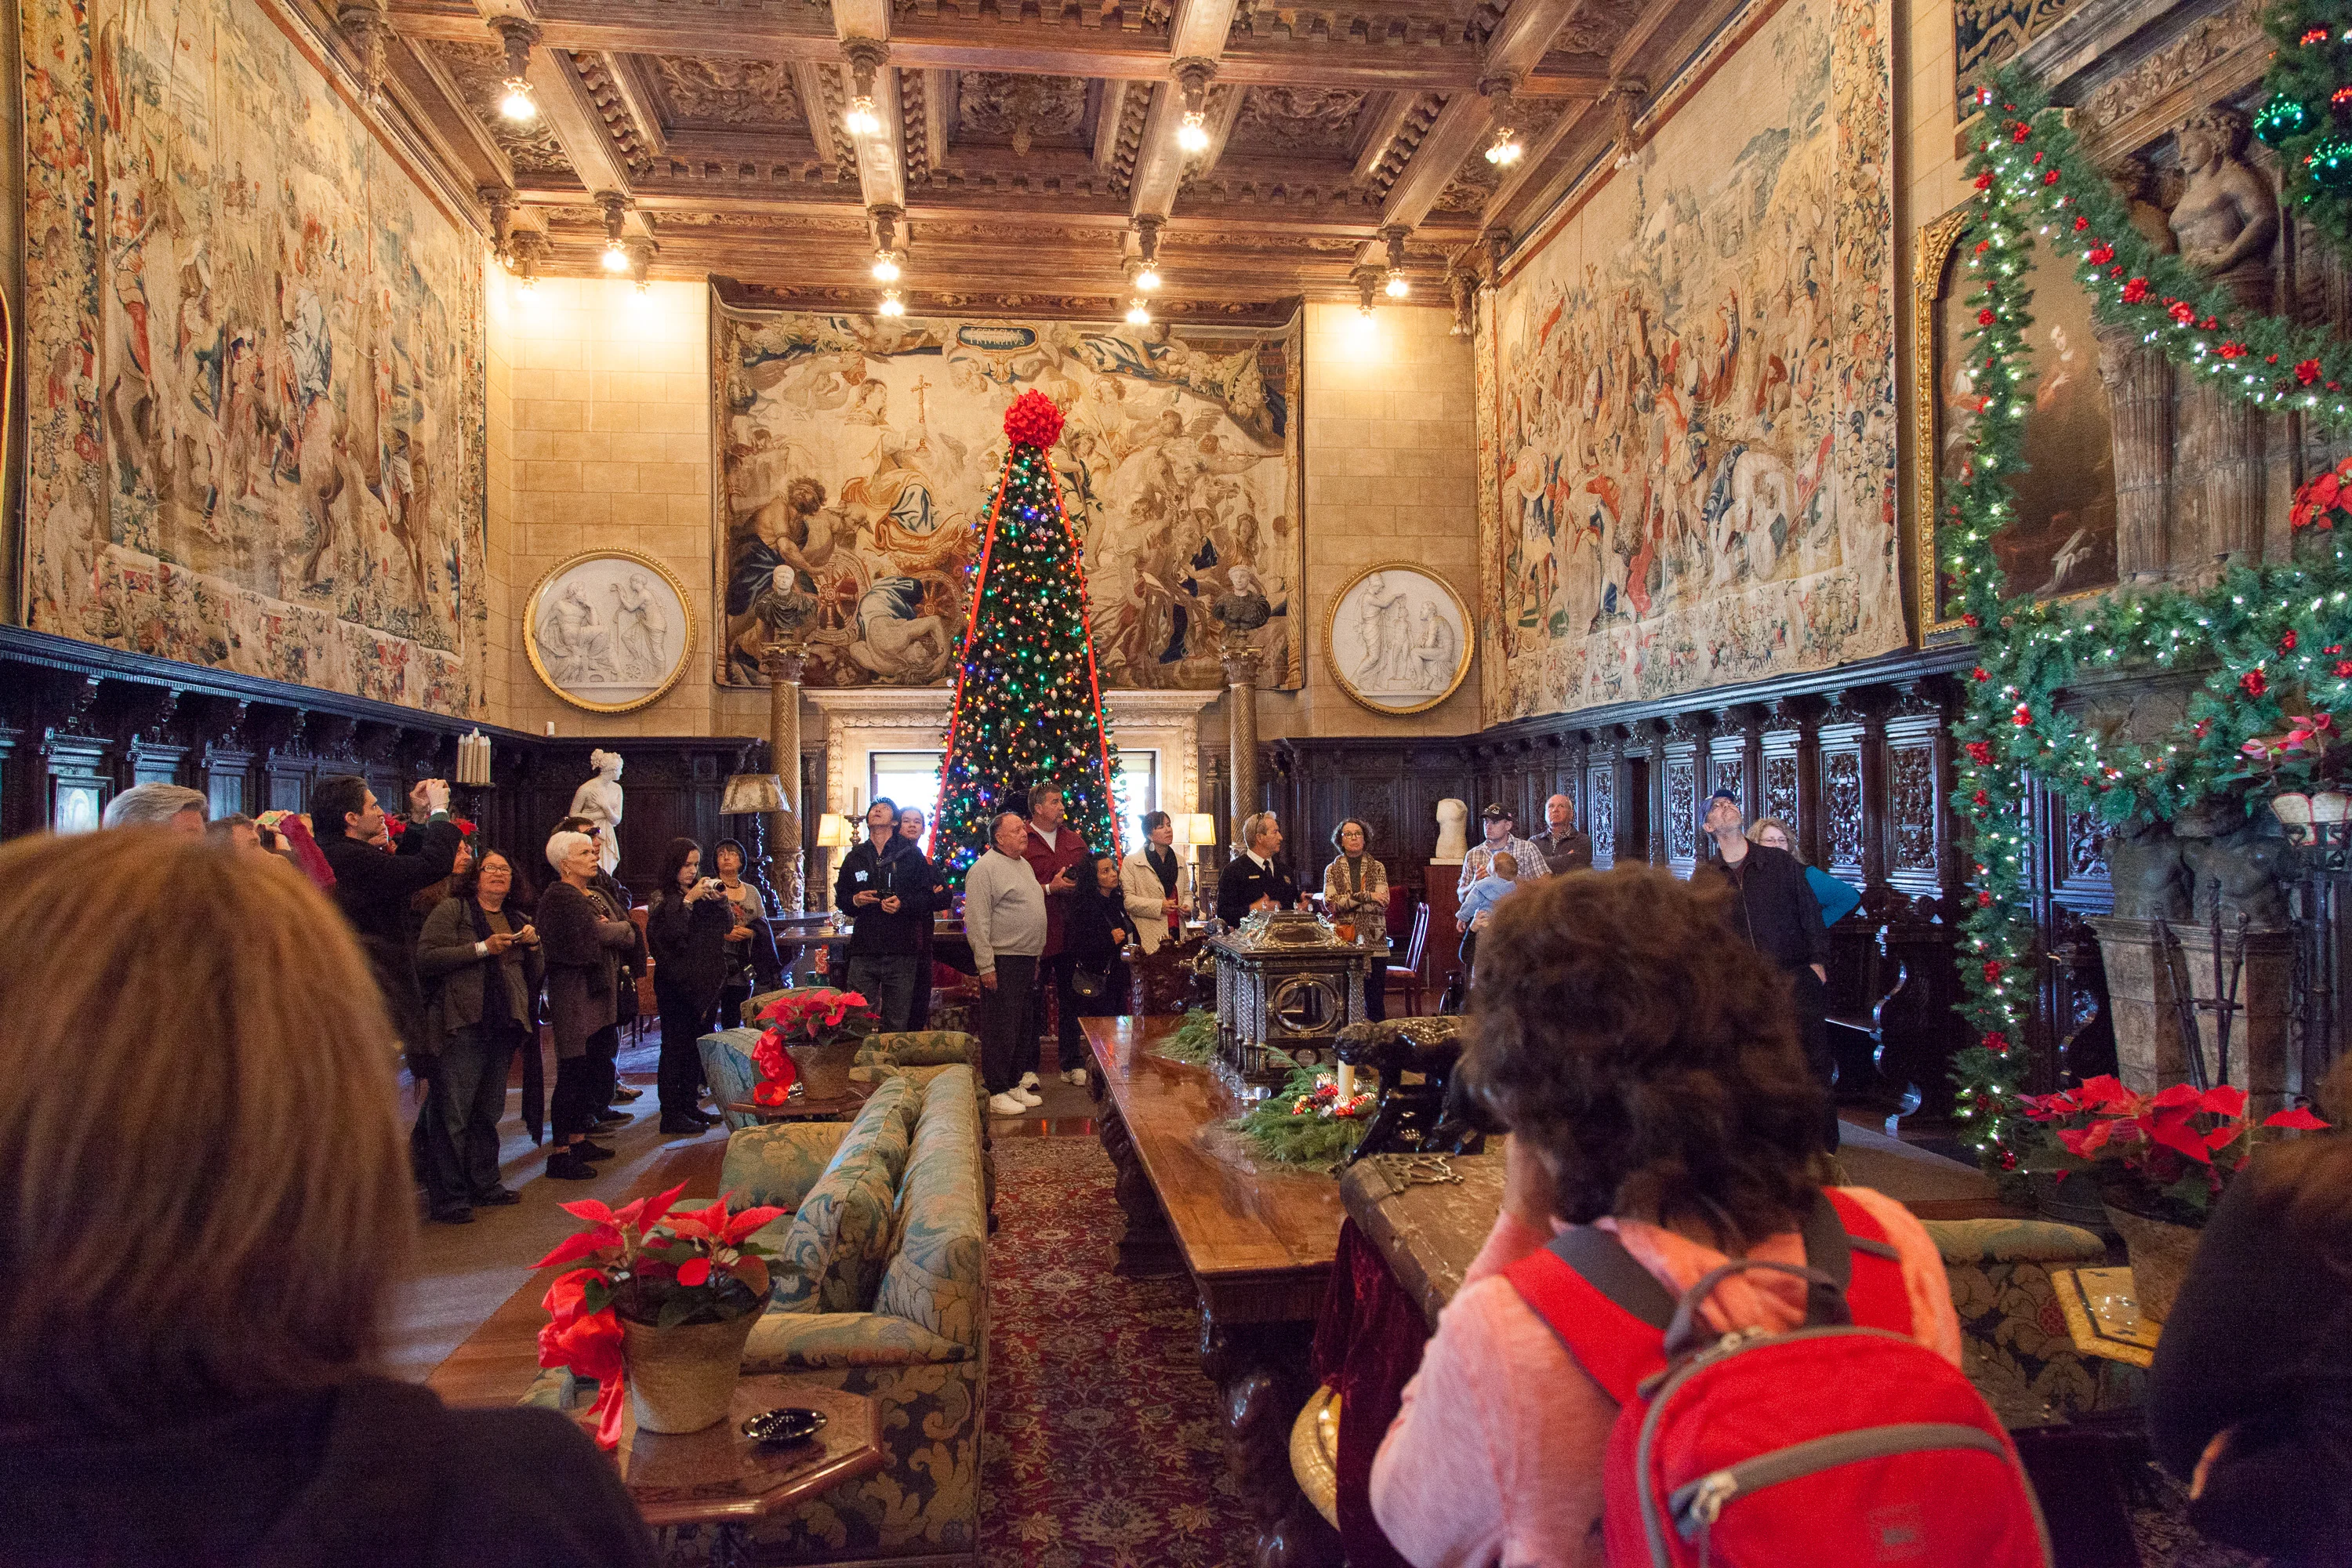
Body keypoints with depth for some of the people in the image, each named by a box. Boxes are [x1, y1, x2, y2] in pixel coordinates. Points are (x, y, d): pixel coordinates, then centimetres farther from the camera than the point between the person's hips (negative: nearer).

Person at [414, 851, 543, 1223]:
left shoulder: (516, 921, 19)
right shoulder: (452, 910, 0)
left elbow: (536, 976, 21)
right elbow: (426, 959, -13)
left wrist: (532, 946, 2)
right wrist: (483, 948, -15)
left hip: (502, 1025, 7)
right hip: (463, 1024, -6)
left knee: (489, 1110, 13)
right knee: (452, 1112, -6)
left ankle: (484, 1184, 24)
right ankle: (448, 1198, 0)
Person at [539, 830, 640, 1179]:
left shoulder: (596, 895, 17)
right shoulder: (558, 899, -10)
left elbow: (630, 934, 9)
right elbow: (592, 935, -22)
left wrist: (609, 930, -11)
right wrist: (617, 930, -3)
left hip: (600, 990, 9)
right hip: (574, 992, -9)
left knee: (590, 1071, 14)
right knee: (572, 1072, -6)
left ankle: (578, 1140, 24)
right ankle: (559, 1153, -1)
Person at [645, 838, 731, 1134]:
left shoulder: (703, 894, 10)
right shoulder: (663, 899, -5)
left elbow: (727, 926, 8)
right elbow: (670, 932, -21)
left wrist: (721, 901, -8)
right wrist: (688, 900, -21)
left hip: (703, 981, 6)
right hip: (675, 984, -6)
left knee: (698, 1044, 12)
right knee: (675, 1046, -3)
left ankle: (689, 1105, 22)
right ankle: (671, 1115, 1)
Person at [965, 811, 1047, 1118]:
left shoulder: (1024, 864, 16)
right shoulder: (984, 869, -12)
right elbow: (977, 922, -17)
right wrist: (985, 966, -20)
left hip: (1026, 959, 9)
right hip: (1002, 961, -9)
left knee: (1021, 1027, 14)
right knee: (999, 1029, -3)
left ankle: (1014, 1084, 24)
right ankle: (996, 1093, 3)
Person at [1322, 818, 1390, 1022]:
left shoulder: (1377, 868, 10)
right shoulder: (1332, 870, 10)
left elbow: (1382, 904, -3)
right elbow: (1329, 903, -6)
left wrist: (1345, 902, -9)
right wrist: (1366, 896, -13)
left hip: (1373, 941, 0)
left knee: (1375, 998, -1)